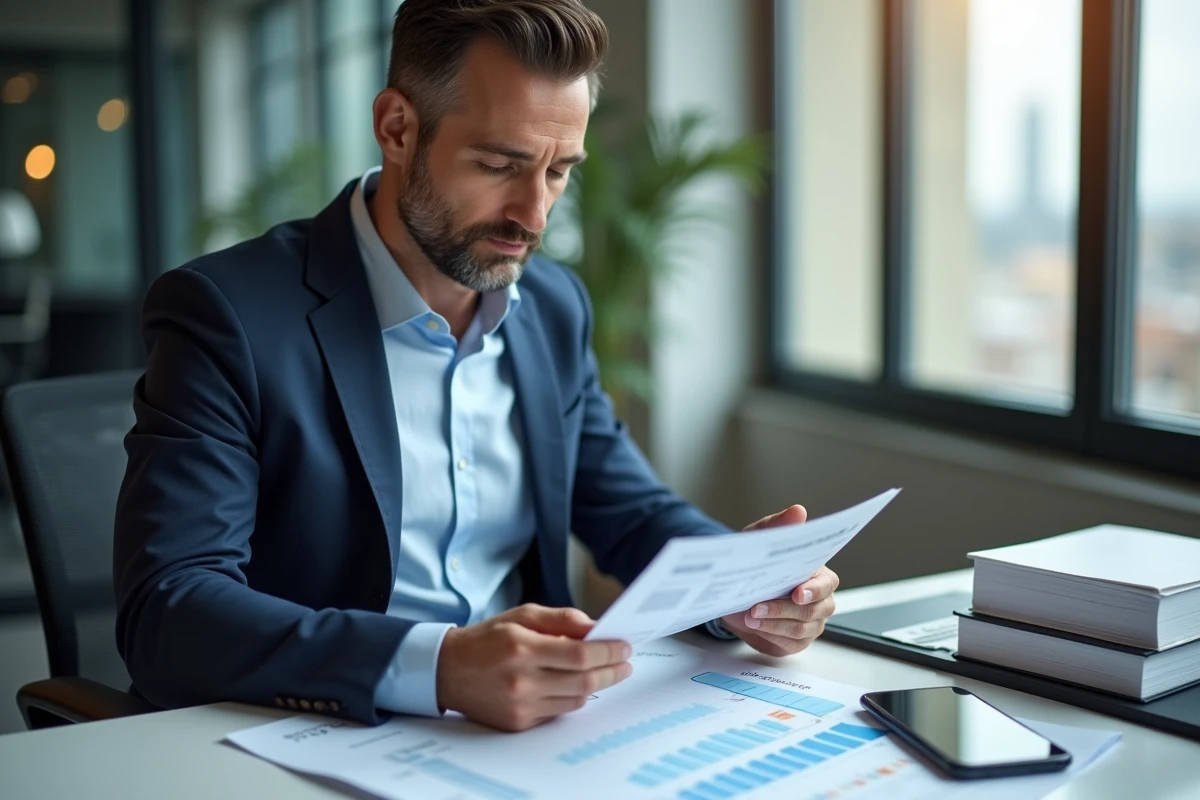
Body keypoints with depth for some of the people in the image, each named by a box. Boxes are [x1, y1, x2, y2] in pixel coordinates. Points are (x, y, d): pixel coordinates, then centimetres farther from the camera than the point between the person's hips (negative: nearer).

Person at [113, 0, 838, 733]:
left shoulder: (555, 307, 6)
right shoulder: (227, 315, -12)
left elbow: (632, 513, 16)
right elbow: (164, 614, -21)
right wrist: (435, 667, -34)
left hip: (528, 738, 4)